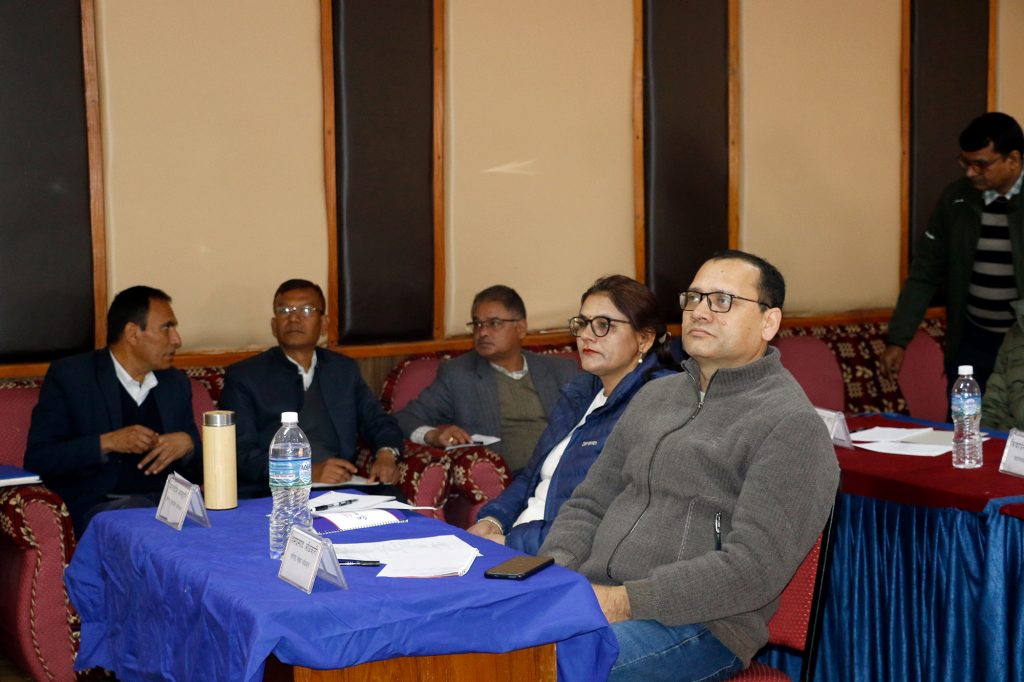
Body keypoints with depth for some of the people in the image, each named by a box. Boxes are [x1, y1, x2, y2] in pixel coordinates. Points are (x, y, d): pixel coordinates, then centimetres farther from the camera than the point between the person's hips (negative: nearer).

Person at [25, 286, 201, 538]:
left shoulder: (176, 383, 17)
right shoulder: (69, 376, 3)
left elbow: (199, 467, 21)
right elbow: (37, 460, -4)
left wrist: (187, 444, -3)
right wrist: (107, 443, -15)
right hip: (99, 505, -4)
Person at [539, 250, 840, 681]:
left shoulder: (790, 424, -7)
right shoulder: (654, 396, 19)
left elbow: (753, 568, -16)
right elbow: (589, 505, 21)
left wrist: (624, 602, -18)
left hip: (697, 626, -7)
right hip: (592, 596, 7)